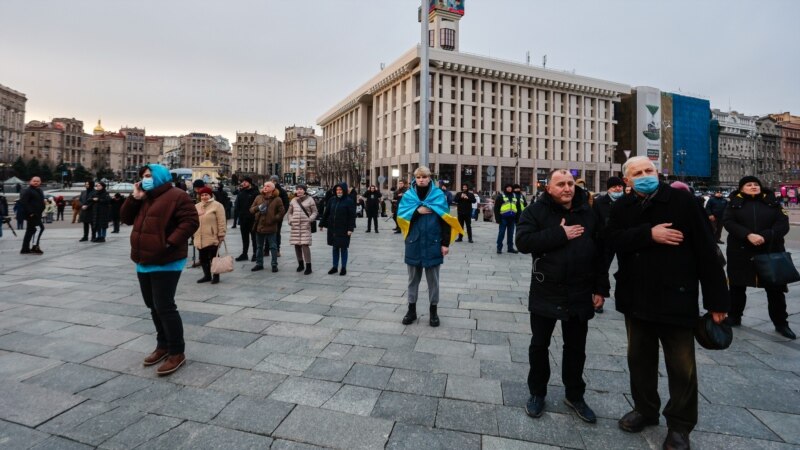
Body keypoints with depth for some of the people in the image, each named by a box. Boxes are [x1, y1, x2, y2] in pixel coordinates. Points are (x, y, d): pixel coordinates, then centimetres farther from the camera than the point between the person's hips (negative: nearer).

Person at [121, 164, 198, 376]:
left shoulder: (176, 196, -10)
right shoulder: (144, 198, 18)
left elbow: (190, 221, -19)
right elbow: (126, 218, 15)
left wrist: (170, 243, -25)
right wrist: (134, 198, 1)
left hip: (166, 262, -10)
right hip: (145, 262, 10)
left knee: (164, 307, -10)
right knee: (153, 306, 16)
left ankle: (177, 352, 0)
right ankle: (163, 345, 29)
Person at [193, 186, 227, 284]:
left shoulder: (217, 205, -6)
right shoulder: (196, 206, 14)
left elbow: (221, 222, -10)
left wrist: (221, 234, -14)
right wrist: (194, 235, 14)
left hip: (212, 238, -6)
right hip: (200, 238, 7)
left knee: (213, 257, 1)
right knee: (203, 258, 13)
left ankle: (216, 276, 12)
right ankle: (207, 275, 26)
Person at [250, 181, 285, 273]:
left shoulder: (277, 199, -3)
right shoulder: (258, 198, 8)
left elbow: (281, 212, -5)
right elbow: (251, 209, 8)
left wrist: (274, 219, -12)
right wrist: (258, 208, -12)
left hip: (271, 227, -4)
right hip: (259, 226, 4)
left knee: (273, 247, 3)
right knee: (259, 247, 14)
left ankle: (274, 265, 12)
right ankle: (259, 264, 26)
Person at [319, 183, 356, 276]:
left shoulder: (349, 201, -8)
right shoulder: (332, 200, 5)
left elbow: (352, 216, -10)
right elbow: (326, 213, 11)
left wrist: (350, 229, -16)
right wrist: (322, 224, 11)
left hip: (343, 229, -4)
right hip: (332, 228, 4)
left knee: (343, 248, 5)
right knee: (335, 248, 12)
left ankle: (344, 268, 17)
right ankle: (335, 267, 23)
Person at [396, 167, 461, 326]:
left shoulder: (438, 194, -3)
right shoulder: (408, 195, 2)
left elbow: (445, 219, -5)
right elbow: (400, 215, -5)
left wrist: (445, 243, -10)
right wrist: (417, 211, -19)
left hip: (433, 244, -1)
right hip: (414, 243, 2)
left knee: (433, 279, 10)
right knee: (413, 278, 13)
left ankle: (433, 311, 24)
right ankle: (411, 310, 27)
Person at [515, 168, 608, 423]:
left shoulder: (589, 213, 4)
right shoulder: (537, 211, -6)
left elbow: (601, 252, 6)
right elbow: (523, 242, -21)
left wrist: (600, 288, 2)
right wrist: (560, 234, -22)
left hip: (580, 294, 3)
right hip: (545, 292, -2)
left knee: (576, 348, 15)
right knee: (539, 345, 10)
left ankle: (575, 395, 35)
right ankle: (537, 393, 30)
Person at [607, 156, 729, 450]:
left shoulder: (681, 200, -7)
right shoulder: (622, 207, 6)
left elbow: (705, 250, -8)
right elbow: (614, 239, -9)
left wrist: (716, 299, -9)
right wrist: (649, 234, -22)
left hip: (676, 298, -3)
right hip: (636, 299, 4)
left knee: (681, 367, 8)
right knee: (640, 359, 17)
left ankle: (680, 425, 28)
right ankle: (645, 409, 37)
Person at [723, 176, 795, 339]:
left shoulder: (772, 202, 7)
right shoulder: (735, 203, 2)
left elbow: (783, 224, -2)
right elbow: (728, 222, -10)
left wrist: (765, 236, -19)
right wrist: (748, 235, -23)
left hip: (771, 252, 1)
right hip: (740, 253, -1)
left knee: (776, 289, 6)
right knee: (737, 287, 10)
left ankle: (781, 324, 21)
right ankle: (734, 317, 24)